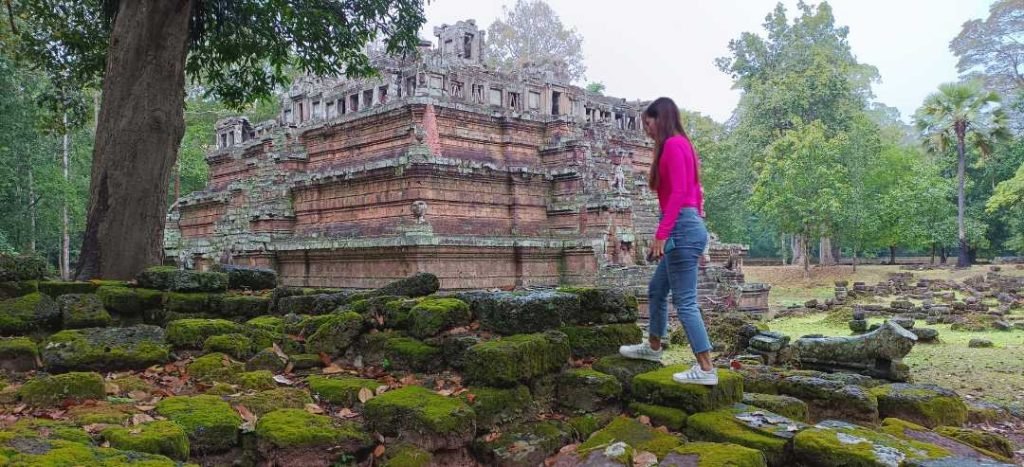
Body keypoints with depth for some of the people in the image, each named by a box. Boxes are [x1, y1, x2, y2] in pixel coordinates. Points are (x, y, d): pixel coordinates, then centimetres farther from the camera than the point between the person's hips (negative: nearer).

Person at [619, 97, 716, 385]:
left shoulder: (672, 144, -10)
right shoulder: (683, 145, 18)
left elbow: (678, 193, -19)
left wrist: (660, 234, -21)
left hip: (681, 228, -10)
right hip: (689, 227, 10)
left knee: (685, 301, -8)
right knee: (656, 290, 22)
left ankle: (706, 369, -6)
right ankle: (653, 347, 37)